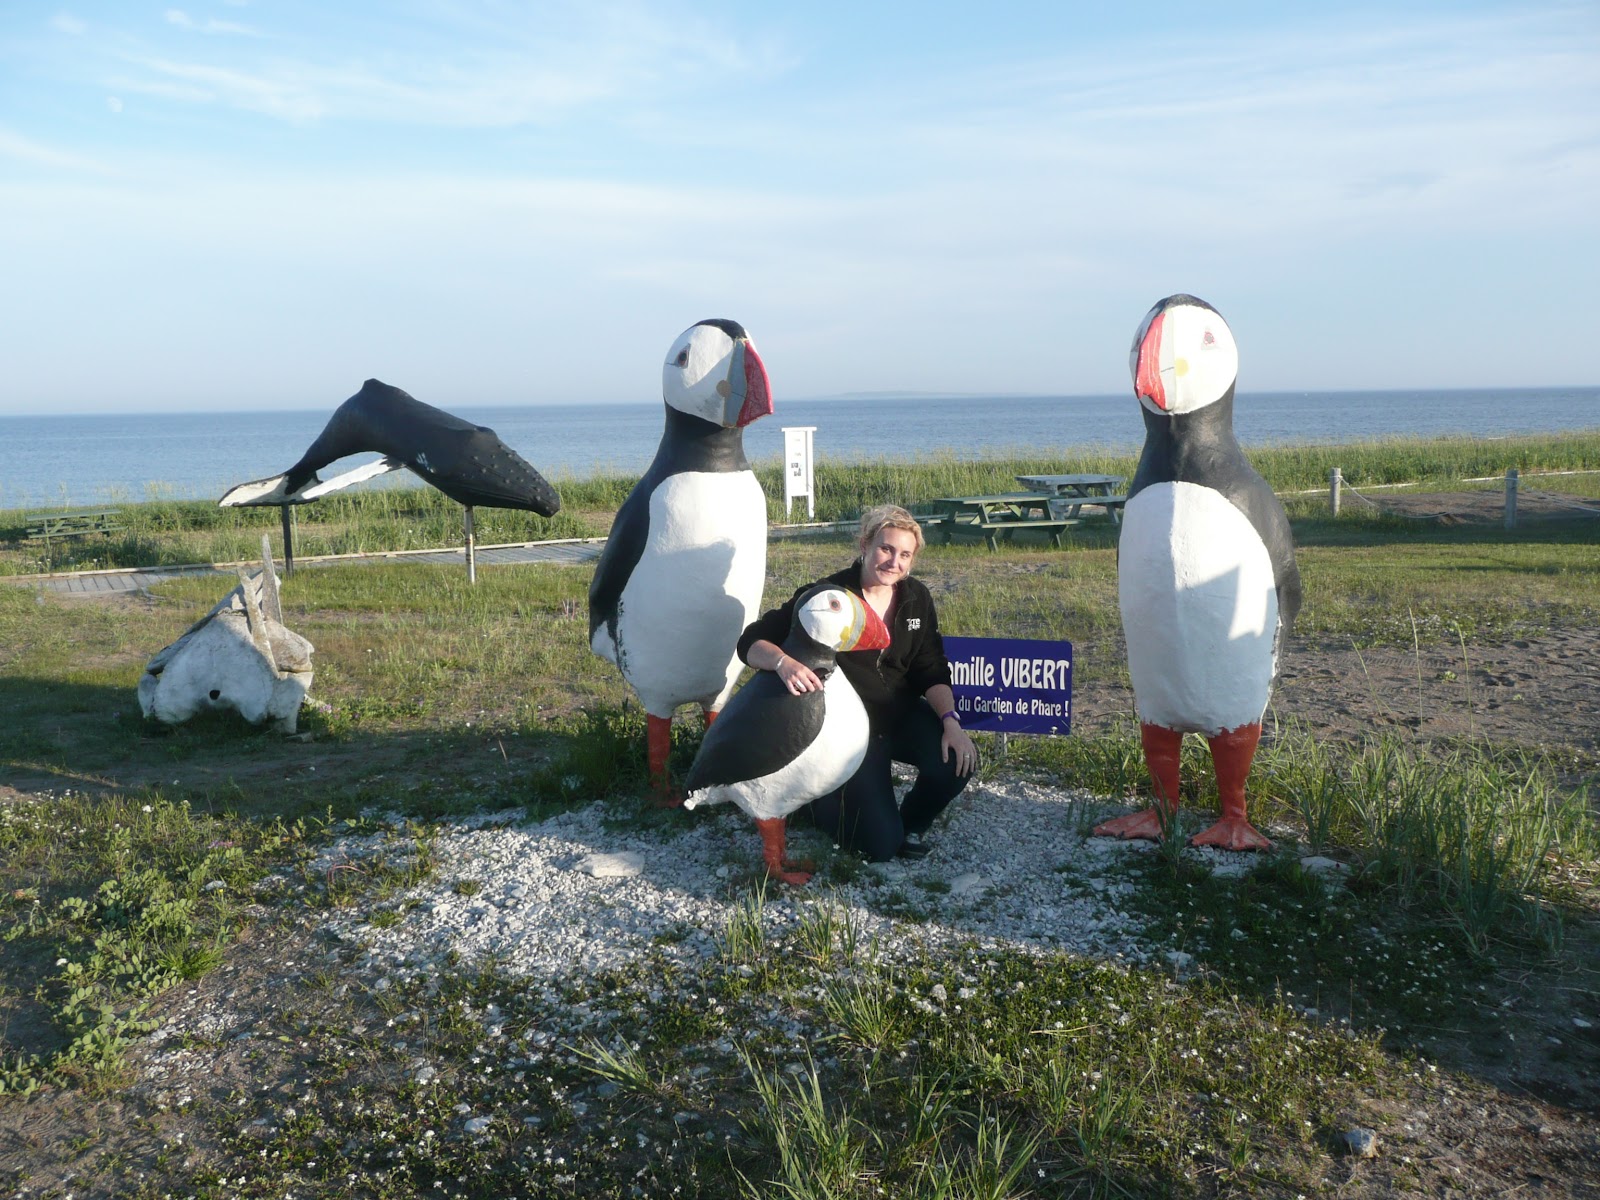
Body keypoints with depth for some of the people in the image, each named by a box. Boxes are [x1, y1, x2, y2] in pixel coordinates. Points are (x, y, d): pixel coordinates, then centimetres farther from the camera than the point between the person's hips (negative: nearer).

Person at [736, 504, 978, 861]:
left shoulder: (916, 598, -2)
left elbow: (932, 671, 1)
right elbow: (751, 641, -21)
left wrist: (950, 721, -17)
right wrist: (783, 661, -44)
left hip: (902, 714, 5)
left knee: (958, 760, -24)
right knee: (879, 845, -15)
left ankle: (909, 825, 9)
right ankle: (827, 798, 20)